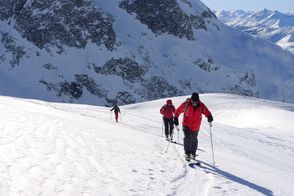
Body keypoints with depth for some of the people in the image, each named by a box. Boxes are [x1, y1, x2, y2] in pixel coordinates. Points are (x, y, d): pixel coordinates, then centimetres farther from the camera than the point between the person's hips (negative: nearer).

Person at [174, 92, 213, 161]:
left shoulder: (201, 106, -12)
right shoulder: (186, 104, -16)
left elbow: (207, 112, -4)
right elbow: (178, 110, -4)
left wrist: (210, 117, -25)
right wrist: (176, 118, -3)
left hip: (196, 127, 3)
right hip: (186, 125, -3)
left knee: (194, 140, 17)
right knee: (187, 138, -20)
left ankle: (193, 153, 37)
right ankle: (187, 153, -6)